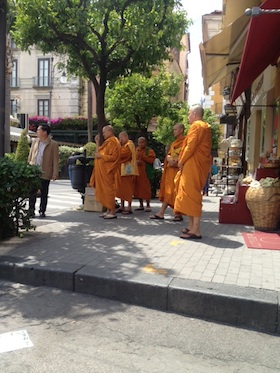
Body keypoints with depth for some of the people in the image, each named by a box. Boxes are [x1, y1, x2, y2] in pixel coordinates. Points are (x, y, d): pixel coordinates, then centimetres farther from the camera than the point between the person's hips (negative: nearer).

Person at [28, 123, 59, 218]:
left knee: (44, 194, 6)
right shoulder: (35, 142, 10)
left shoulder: (53, 144, -5)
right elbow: (30, 156, 15)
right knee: (32, 192, 4)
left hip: (45, 173, -3)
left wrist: (55, 173, -9)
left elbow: (55, 160, -5)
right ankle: (31, 210, 14)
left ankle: (42, 211, 17)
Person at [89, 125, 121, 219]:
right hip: (103, 170, 10)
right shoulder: (107, 142, 20)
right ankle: (109, 210, 14)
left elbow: (114, 157, -19)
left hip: (107, 171, -10)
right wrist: (97, 142, 15)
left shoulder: (112, 142, -11)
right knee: (104, 190, 9)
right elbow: (99, 152, 20)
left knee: (108, 190, -8)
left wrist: (101, 156, -17)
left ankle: (113, 211, -4)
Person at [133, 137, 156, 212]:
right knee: (138, 188, 7)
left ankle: (148, 205, 1)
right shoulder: (136, 150, 15)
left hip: (145, 172, -5)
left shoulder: (149, 151, 2)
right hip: (136, 172, 5)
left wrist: (142, 156, -17)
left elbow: (151, 160, -9)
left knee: (146, 188, -8)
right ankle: (141, 205, 18)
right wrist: (136, 161, -9)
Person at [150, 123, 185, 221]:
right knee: (168, 191, 6)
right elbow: (168, 154, 13)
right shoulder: (174, 143, 22)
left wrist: (177, 162, -23)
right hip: (171, 170, 8)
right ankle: (161, 213, 6)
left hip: (178, 170, -8)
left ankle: (179, 214, 3)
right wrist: (169, 159, -9)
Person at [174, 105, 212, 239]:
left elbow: (190, 146, -18)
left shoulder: (196, 126, -10)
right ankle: (192, 226, 18)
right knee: (190, 193, 13)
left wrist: (181, 161, -8)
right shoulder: (205, 127, 21)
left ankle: (196, 230, -12)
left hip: (193, 165, -10)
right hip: (198, 164, 10)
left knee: (191, 193, -11)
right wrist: (183, 161, 13)